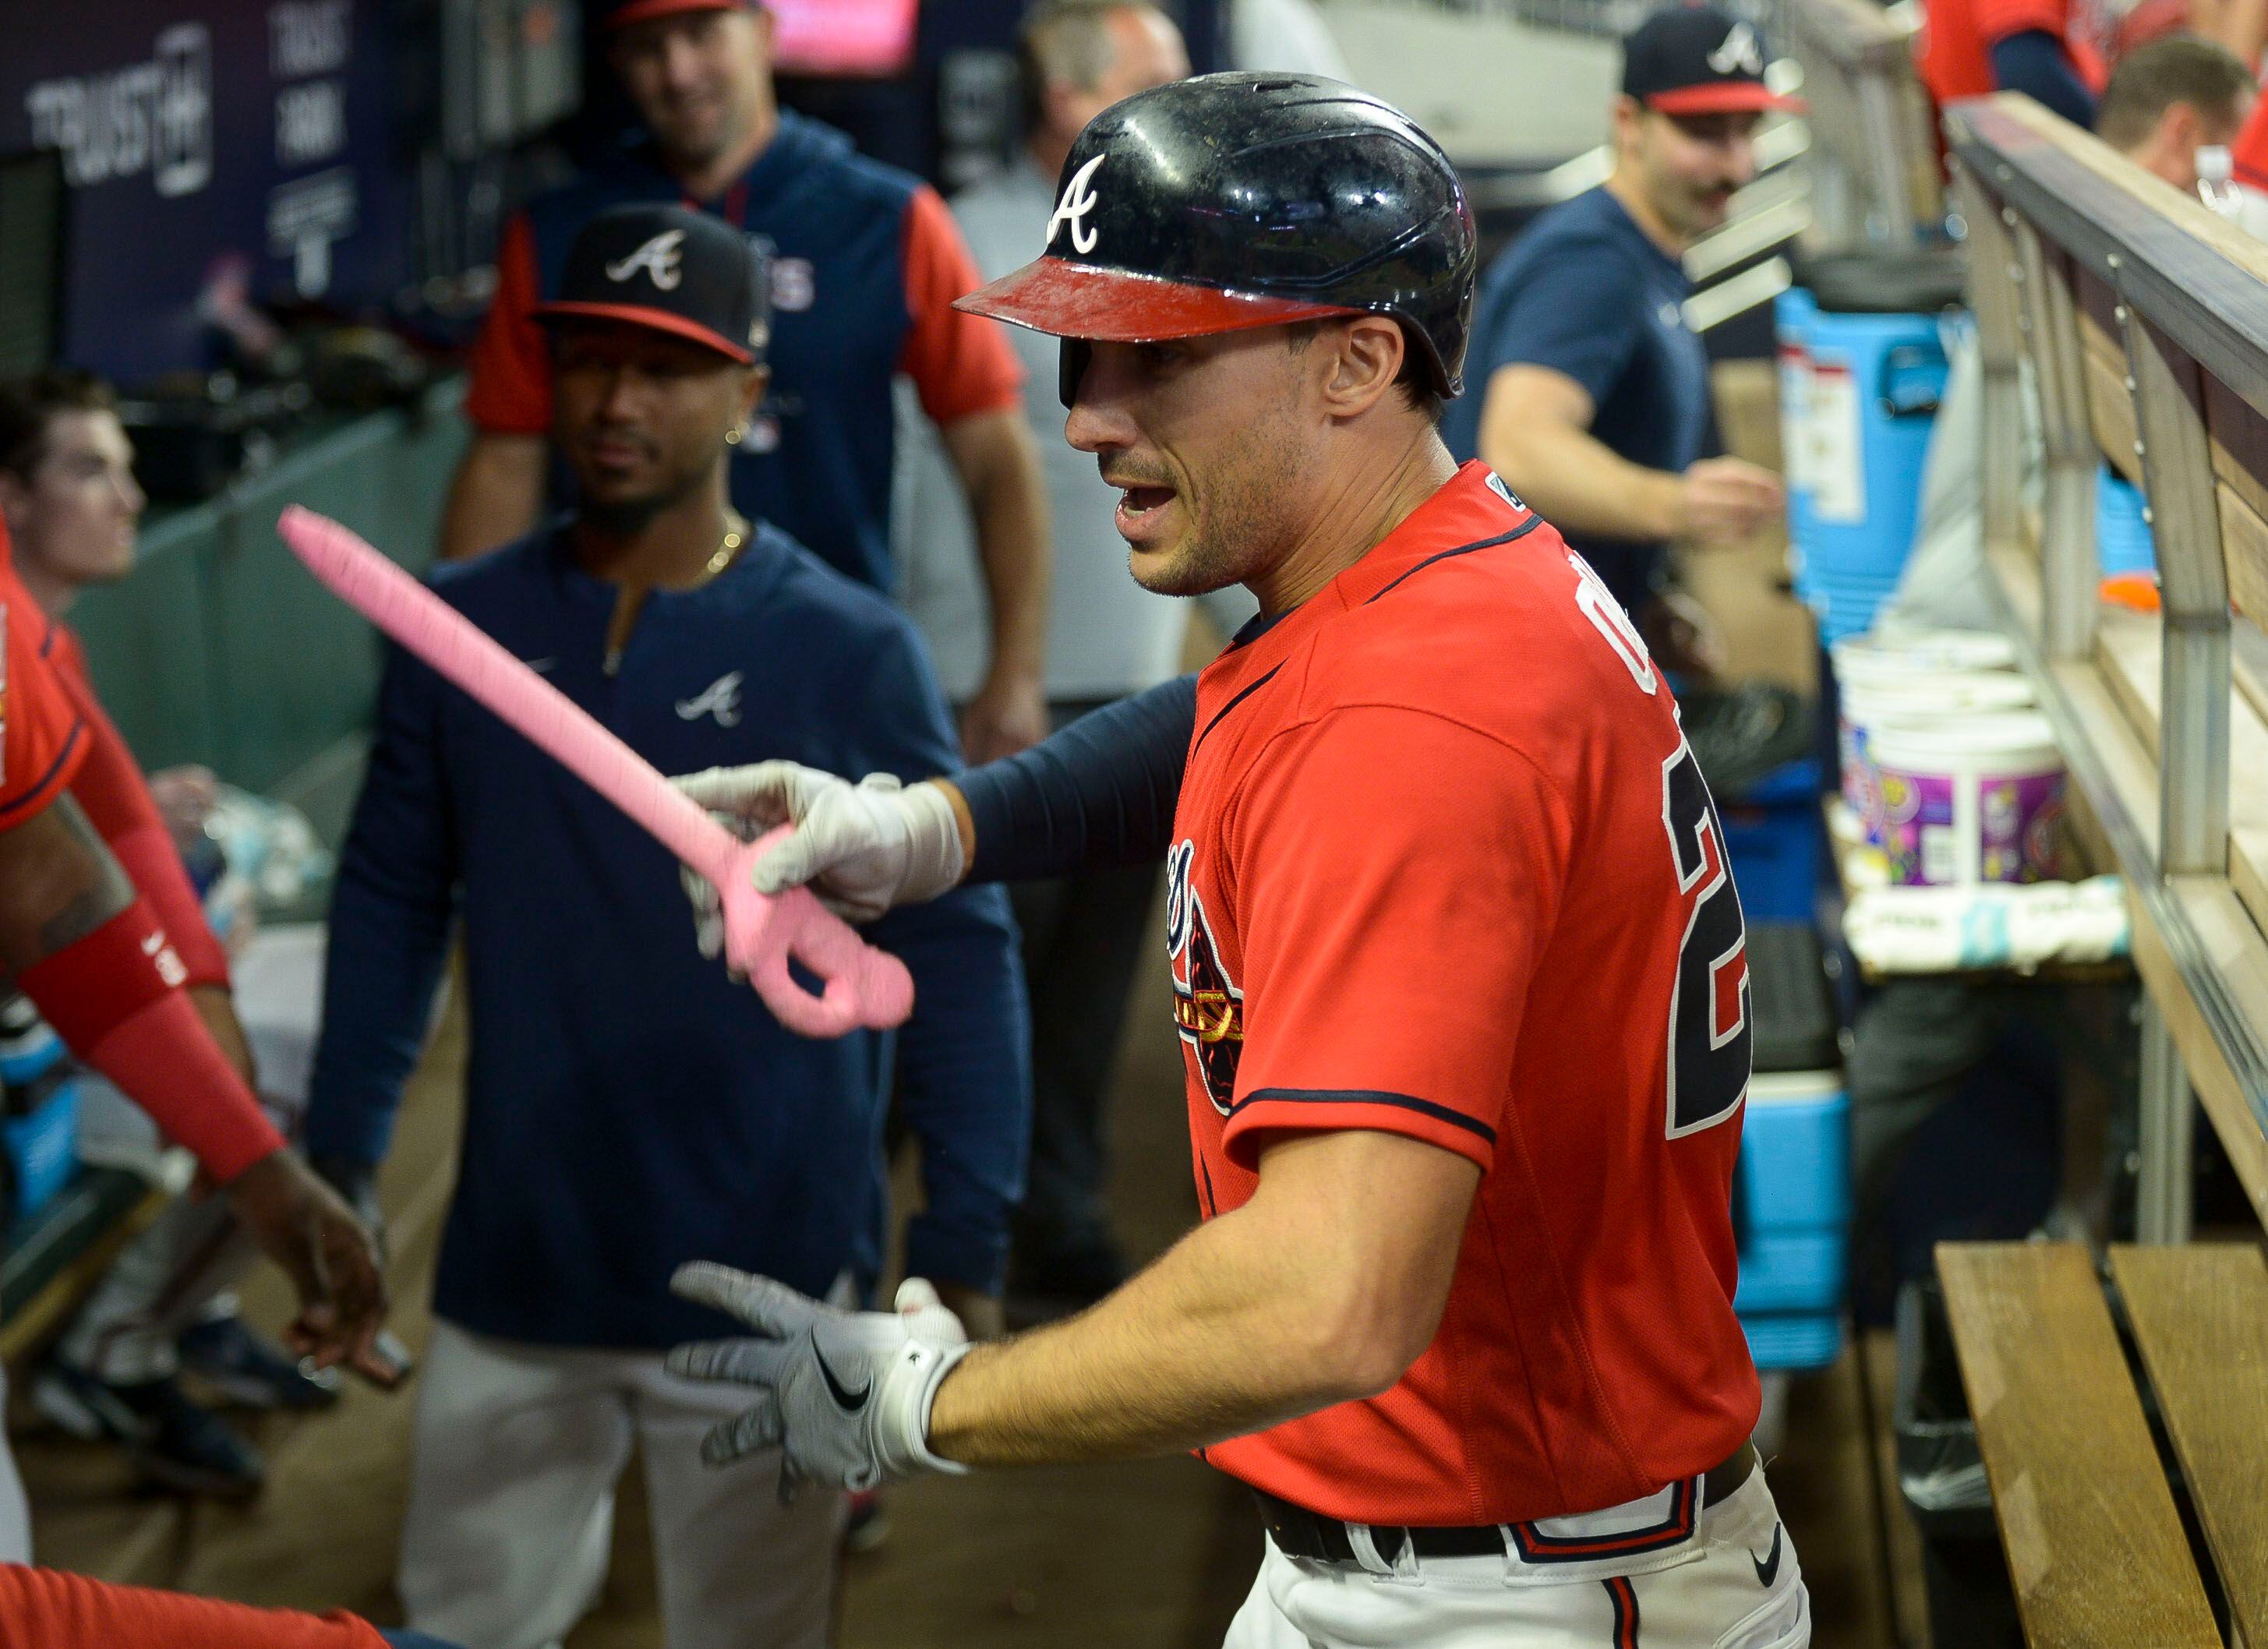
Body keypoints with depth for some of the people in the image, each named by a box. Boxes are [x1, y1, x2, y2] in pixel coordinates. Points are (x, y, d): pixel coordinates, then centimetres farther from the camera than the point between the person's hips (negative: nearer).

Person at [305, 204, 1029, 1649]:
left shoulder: (852, 652, -9)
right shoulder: (460, 627, 1)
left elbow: (959, 958, -7)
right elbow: (392, 905, 9)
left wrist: (965, 1259, -9)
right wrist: (337, 1170, 6)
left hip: (773, 1299, -3)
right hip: (515, 1274, 3)